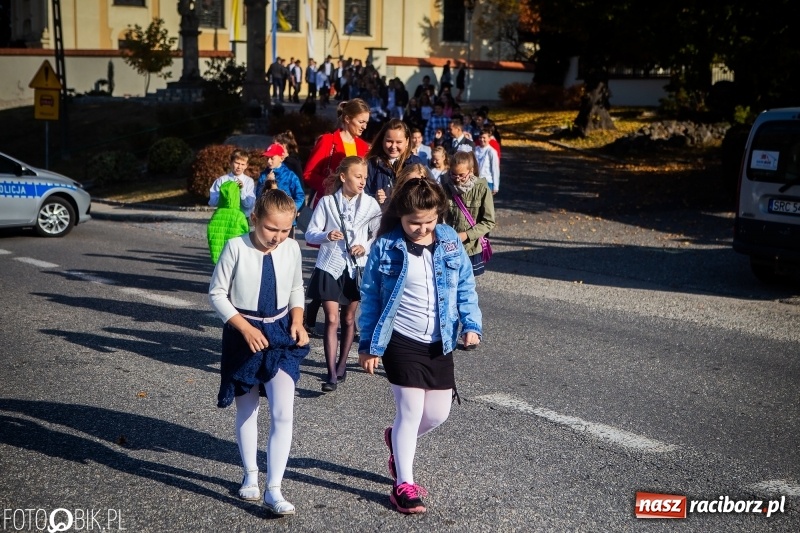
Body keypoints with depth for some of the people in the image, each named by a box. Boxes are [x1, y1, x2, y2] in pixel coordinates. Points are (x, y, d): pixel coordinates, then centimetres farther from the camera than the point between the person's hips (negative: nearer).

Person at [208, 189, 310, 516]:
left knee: (283, 414, -9)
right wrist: (245, 328, -17)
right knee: (246, 411, 14)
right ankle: (250, 475, 34)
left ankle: (273, 490, -3)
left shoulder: (291, 248, -5)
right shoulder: (236, 248, -15)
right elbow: (217, 293, -9)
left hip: (280, 334, 2)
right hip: (243, 334, -2)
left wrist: (297, 321, -4)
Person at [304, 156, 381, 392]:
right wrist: (326, 235, -22)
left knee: (348, 318, 13)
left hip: (356, 267, 2)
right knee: (331, 319, -6)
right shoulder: (327, 202, -2)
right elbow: (310, 234, -2)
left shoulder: (370, 204, 0)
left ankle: (342, 364, 30)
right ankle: (332, 374, -6)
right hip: (330, 267, -1)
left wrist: (366, 247, -14)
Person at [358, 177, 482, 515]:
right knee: (411, 410, -3)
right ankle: (404, 485, 12)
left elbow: (465, 287, 6)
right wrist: (368, 345, -4)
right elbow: (370, 297, -3)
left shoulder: (450, 241, 0)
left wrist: (471, 324, -8)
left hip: (439, 343, 4)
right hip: (401, 341, -4)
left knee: (438, 413, 9)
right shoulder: (386, 246, -9)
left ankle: (398, 440, 41)